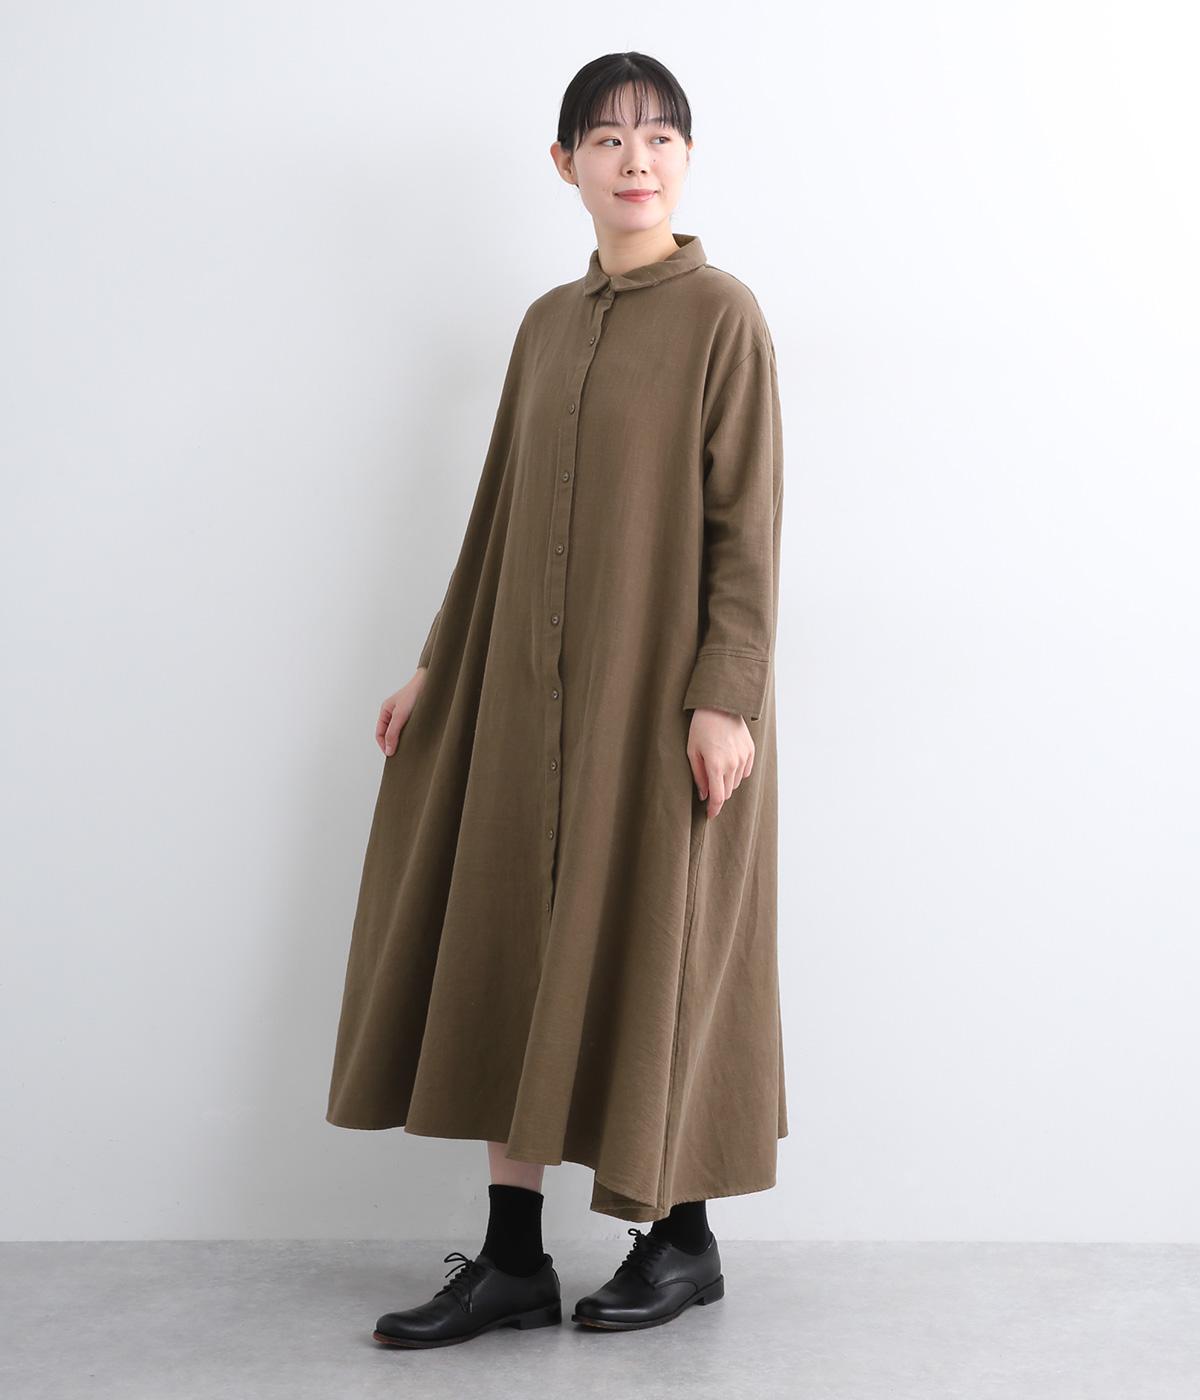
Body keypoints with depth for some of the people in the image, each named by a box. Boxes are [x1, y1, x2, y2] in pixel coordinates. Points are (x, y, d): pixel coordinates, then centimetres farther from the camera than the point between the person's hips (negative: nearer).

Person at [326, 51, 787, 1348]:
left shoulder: (721, 314, -5)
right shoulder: (547, 324, 13)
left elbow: (747, 520, -11)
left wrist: (725, 694, -18)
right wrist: (438, 666, 15)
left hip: (659, 687, -6)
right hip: (531, 686, 6)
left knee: (654, 946, 2)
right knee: (508, 950, 5)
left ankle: (683, 1239, 21)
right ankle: (512, 1259, 15)